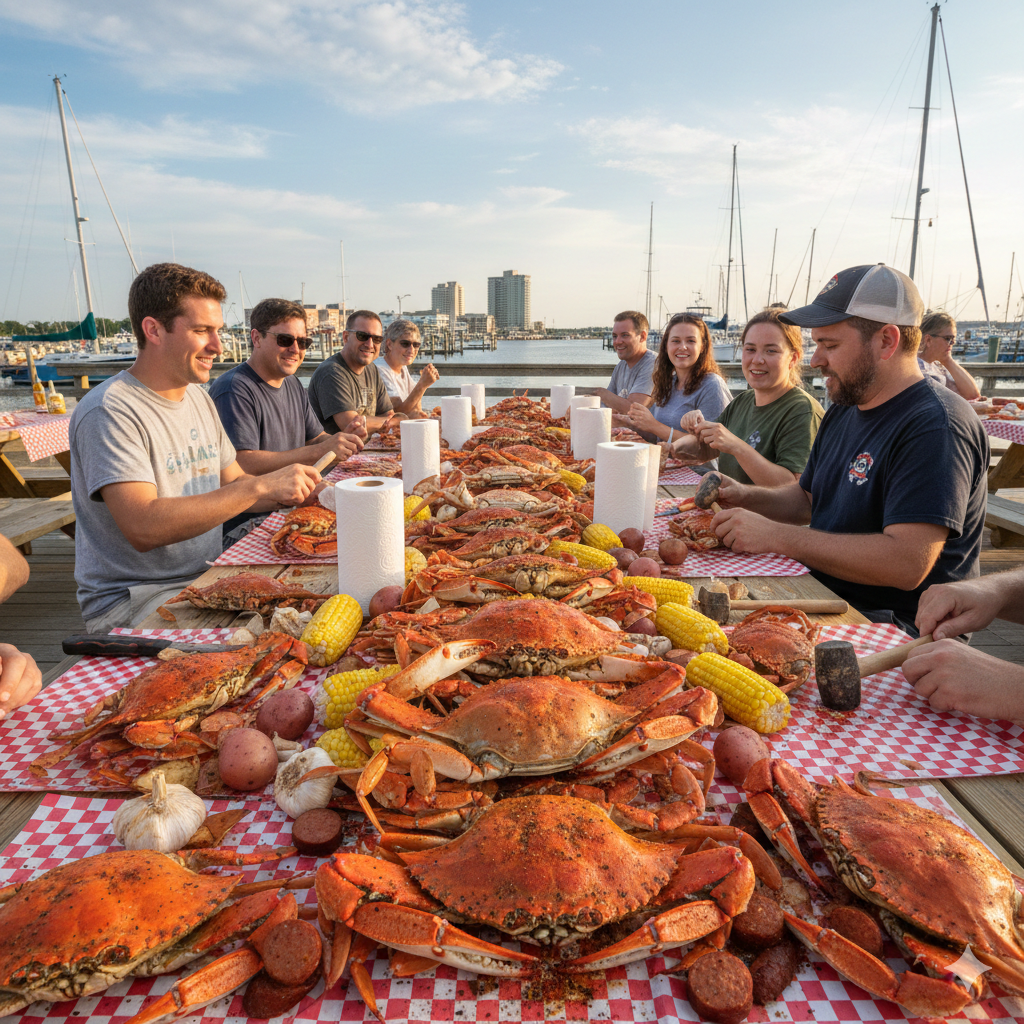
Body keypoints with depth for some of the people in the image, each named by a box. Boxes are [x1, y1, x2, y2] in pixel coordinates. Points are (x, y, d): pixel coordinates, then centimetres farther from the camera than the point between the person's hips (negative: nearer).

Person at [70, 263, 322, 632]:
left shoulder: (199, 397, 11)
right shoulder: (109, 411, -16)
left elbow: (233, 485, 16)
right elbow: (143, 528, -27)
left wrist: (302, 490, -3)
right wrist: (259, 486, -28)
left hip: (205, 578, 8)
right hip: (131, 599, -8)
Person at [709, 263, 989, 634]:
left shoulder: (936, 426, -18)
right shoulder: (843, 412, 12)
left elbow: (907, 563, -28)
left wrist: (775, 536, -26)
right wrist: (745, 496, 2)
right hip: (824, 596, 8)